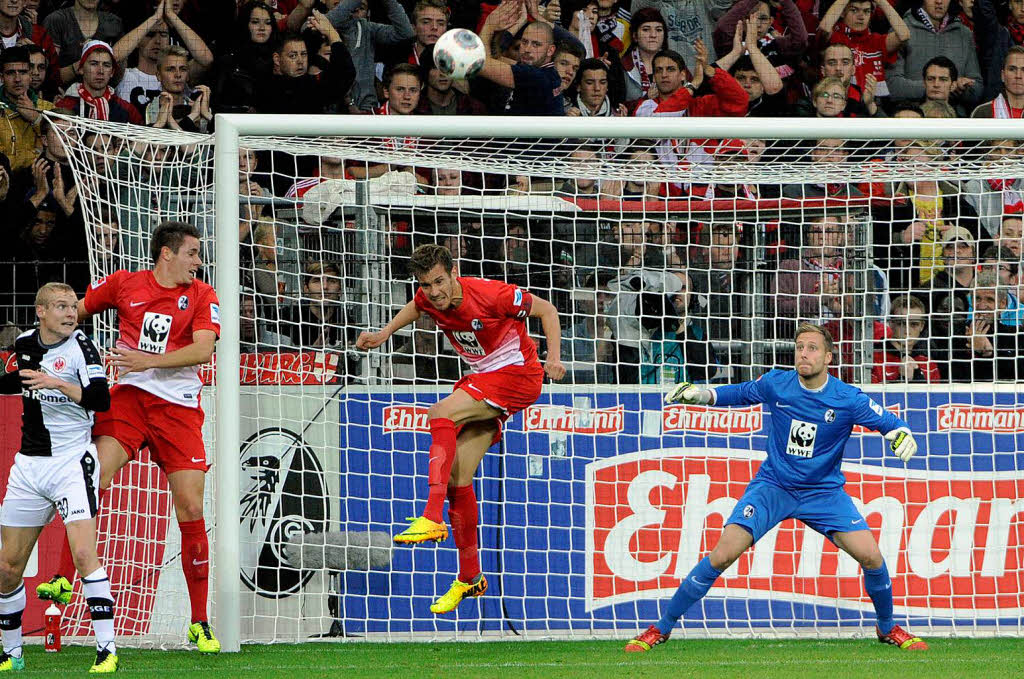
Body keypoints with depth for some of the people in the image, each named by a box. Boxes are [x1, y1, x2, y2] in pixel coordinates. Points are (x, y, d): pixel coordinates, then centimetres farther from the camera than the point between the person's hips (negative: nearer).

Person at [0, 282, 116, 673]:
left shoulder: (80, 346, -9)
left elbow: (101, 399, -24)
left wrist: (58, 383, -33)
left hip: (71, 462, -6)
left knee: (83, 553, -21)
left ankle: (106, 648, -18)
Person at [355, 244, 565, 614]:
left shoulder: (490, 294, -25)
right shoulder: (429, 299, -6)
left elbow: (546, 310, -12)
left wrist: (553, 359, -23)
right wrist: (384, 333, 12)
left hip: (518, 374, -7)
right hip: (483, 376, 7)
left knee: (441, 414, -29)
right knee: (457, 478, 0)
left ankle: (432, 518, -35)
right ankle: (470, 578, 13)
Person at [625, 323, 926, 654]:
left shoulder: (848, 399, -14)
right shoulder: (775, 384, -8)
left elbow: (889, 422, -8)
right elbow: (741, 393, 13)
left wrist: (902, 434, -30)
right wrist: (700, 394, 2)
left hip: (823, 491, 0)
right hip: (773, 486, 0)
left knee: (871, 556, -14)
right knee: (722, 555, -16)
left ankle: (887, 628, 15)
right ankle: (661, 629, -4)